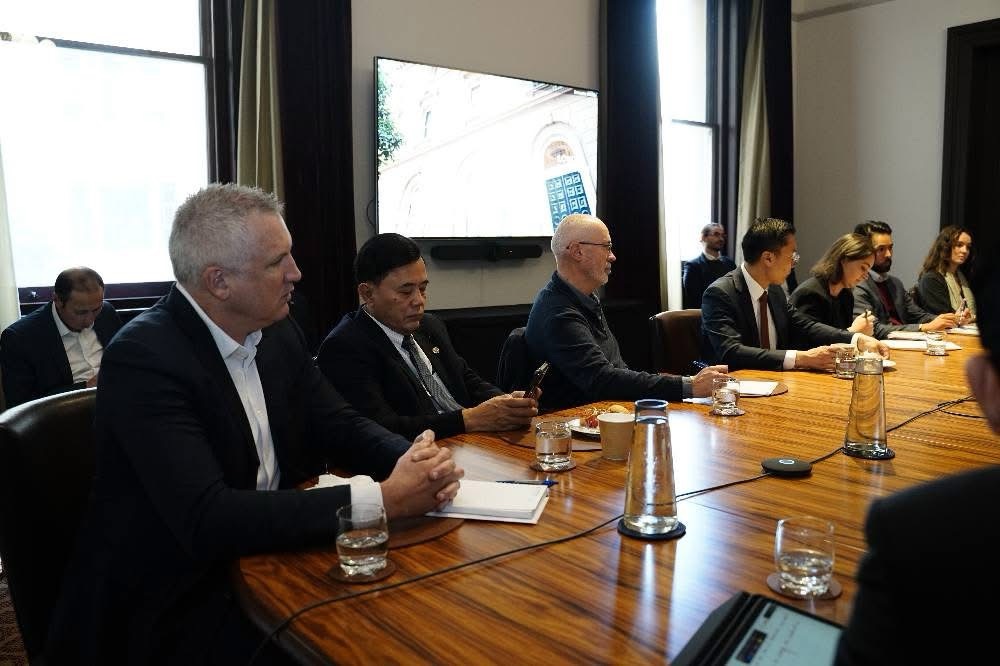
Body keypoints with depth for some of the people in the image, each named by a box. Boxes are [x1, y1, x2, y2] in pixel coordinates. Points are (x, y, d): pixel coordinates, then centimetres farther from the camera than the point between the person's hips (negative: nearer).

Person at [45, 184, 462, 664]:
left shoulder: (278, 334, 0)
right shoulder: (144, 357, -22)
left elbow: (338, 427, 4)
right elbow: (205, 520, -31)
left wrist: (416, 460, -19)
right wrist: (382, 499, -32)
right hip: (169, 606, -6)